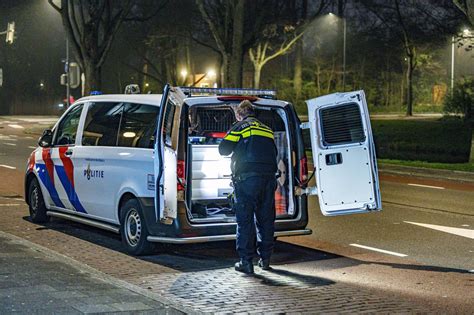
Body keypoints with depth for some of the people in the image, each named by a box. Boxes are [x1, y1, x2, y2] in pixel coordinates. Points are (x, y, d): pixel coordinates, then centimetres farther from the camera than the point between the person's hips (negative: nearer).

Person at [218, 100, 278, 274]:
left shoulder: (240, 127, 1)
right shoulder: (267, 129, 19)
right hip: (268, 178, 5)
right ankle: (265, 258, 19)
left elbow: (223, 149, -1)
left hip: (247, 178, -5)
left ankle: (246, 261, -4)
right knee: (265, 219, 13)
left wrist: (236, 148, 18)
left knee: (245, 220, -2)